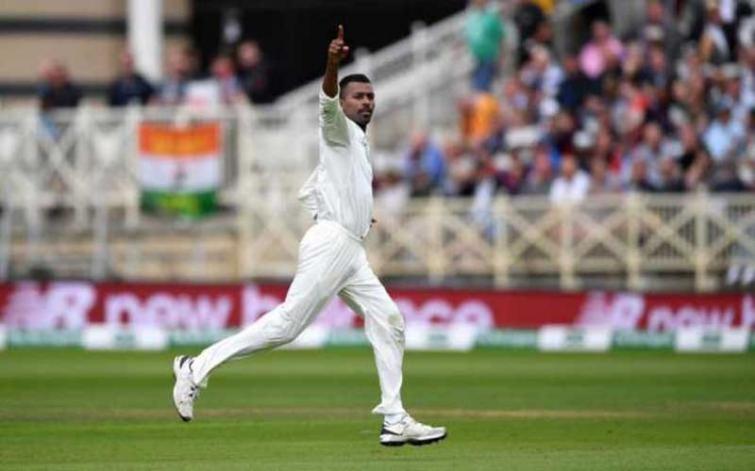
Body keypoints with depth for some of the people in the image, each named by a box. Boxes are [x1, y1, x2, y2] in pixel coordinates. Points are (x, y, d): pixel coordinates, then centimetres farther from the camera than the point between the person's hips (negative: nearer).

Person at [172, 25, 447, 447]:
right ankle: (198, 367, -12)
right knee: (288, 322, -16)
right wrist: (333, 65, -39)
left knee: (388, 321, 1)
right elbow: (328, 104, -22)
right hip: (331, 241, -9)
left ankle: (395, 421, -1)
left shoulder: (359, 145, 27)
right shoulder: (341, 130, 2)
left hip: (353, 254, 9)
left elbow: (308, 192, 32)